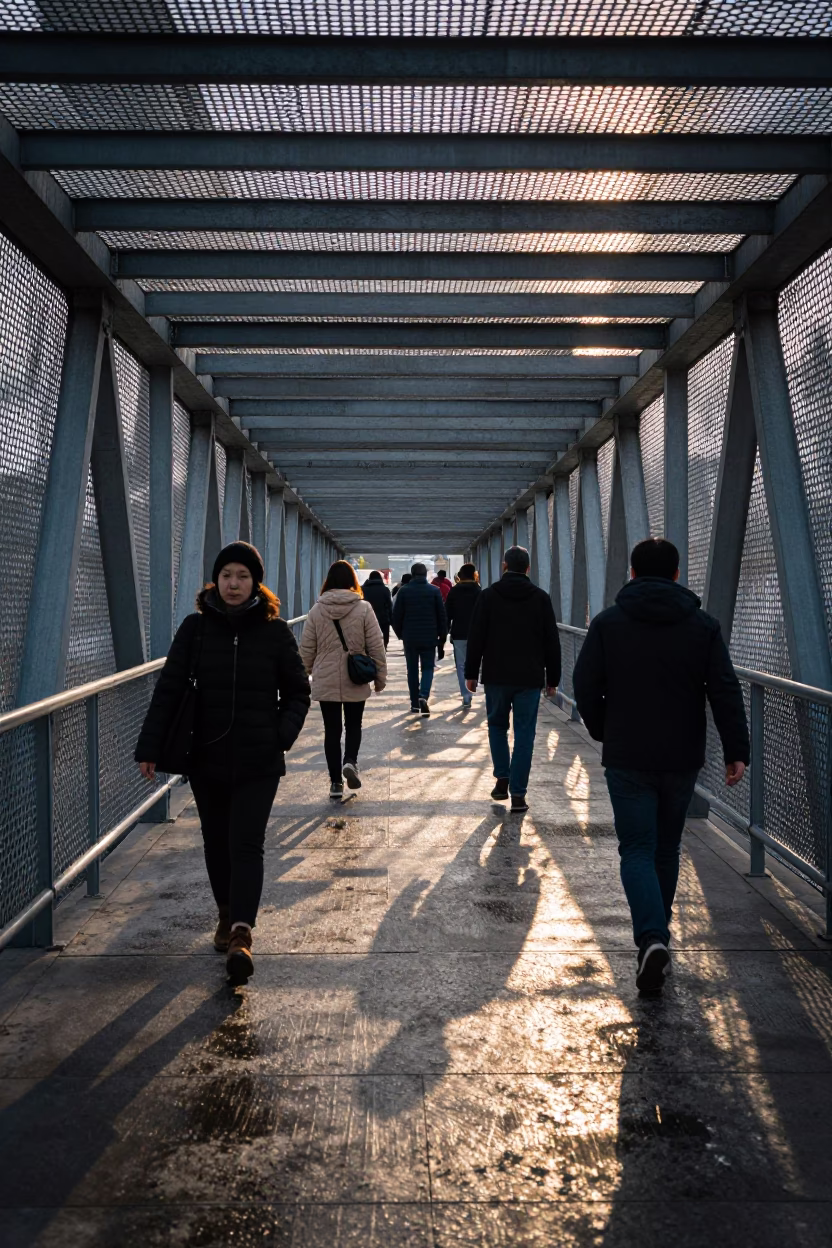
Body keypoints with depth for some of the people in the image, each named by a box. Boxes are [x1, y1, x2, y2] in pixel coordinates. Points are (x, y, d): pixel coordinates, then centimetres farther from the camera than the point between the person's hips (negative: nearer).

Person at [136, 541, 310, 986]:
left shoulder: (275, 631, -2)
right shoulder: (195, 627, 0)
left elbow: (297, 691, 6)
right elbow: (169, 688, -1)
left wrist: (284, 733, -9)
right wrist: (150, 746, -6)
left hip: (258, 762, -2)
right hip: (206, 757, 3)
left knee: (246, 845, -9)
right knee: (216, 842, 15)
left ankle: (240, 934, -10)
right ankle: (227, 915, 34)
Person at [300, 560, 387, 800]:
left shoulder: (317, 610, -2)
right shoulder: (363, 609, -7)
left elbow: (306, 648, 2)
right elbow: (376, 646, -5)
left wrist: (305, 675, 16)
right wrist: (380, 676, 6)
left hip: (325, 681, 1)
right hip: (356, 681, -1)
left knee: (332, 730, 9)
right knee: (353, 725, 17)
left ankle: (335, 782, 9)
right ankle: (350, 761, -8)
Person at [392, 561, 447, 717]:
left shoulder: (404, 591, -1)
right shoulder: (435, 591, 0)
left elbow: (396, 616, -1)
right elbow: (442, 616, 1)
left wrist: (400, 634, 14)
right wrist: (442, 638, 9)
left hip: (409, 638, 0)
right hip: (429, 638, 0)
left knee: (412, 669, 11)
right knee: (428, 667, 8)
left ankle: (415, 704, 13)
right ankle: (423, 696, -15)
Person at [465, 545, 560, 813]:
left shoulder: (488, 595, -1)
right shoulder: (541, 598, 2)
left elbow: (476, 638, -2)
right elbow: (552, 642, 4)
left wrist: (471, 673, 4)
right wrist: (552, 678, 10)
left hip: (496, 676, 0)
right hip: (530, 678, 0)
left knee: (497, 725, 19)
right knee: (524, 734, 4)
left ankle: (502, 779, 12)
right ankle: (518, 793, 2)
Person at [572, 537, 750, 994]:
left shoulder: (607, 623, -3)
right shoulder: (703, 626, 1)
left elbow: (585, 687, -3)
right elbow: (725, 692, -5)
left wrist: (604, 733, 12)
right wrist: (736, 750, -5)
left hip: (627, 760, -2)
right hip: (682, 760, 2)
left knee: (637, 850, 2)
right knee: (667, 849, 18)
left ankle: (651, 938, -17)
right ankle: (657, 933, 33)